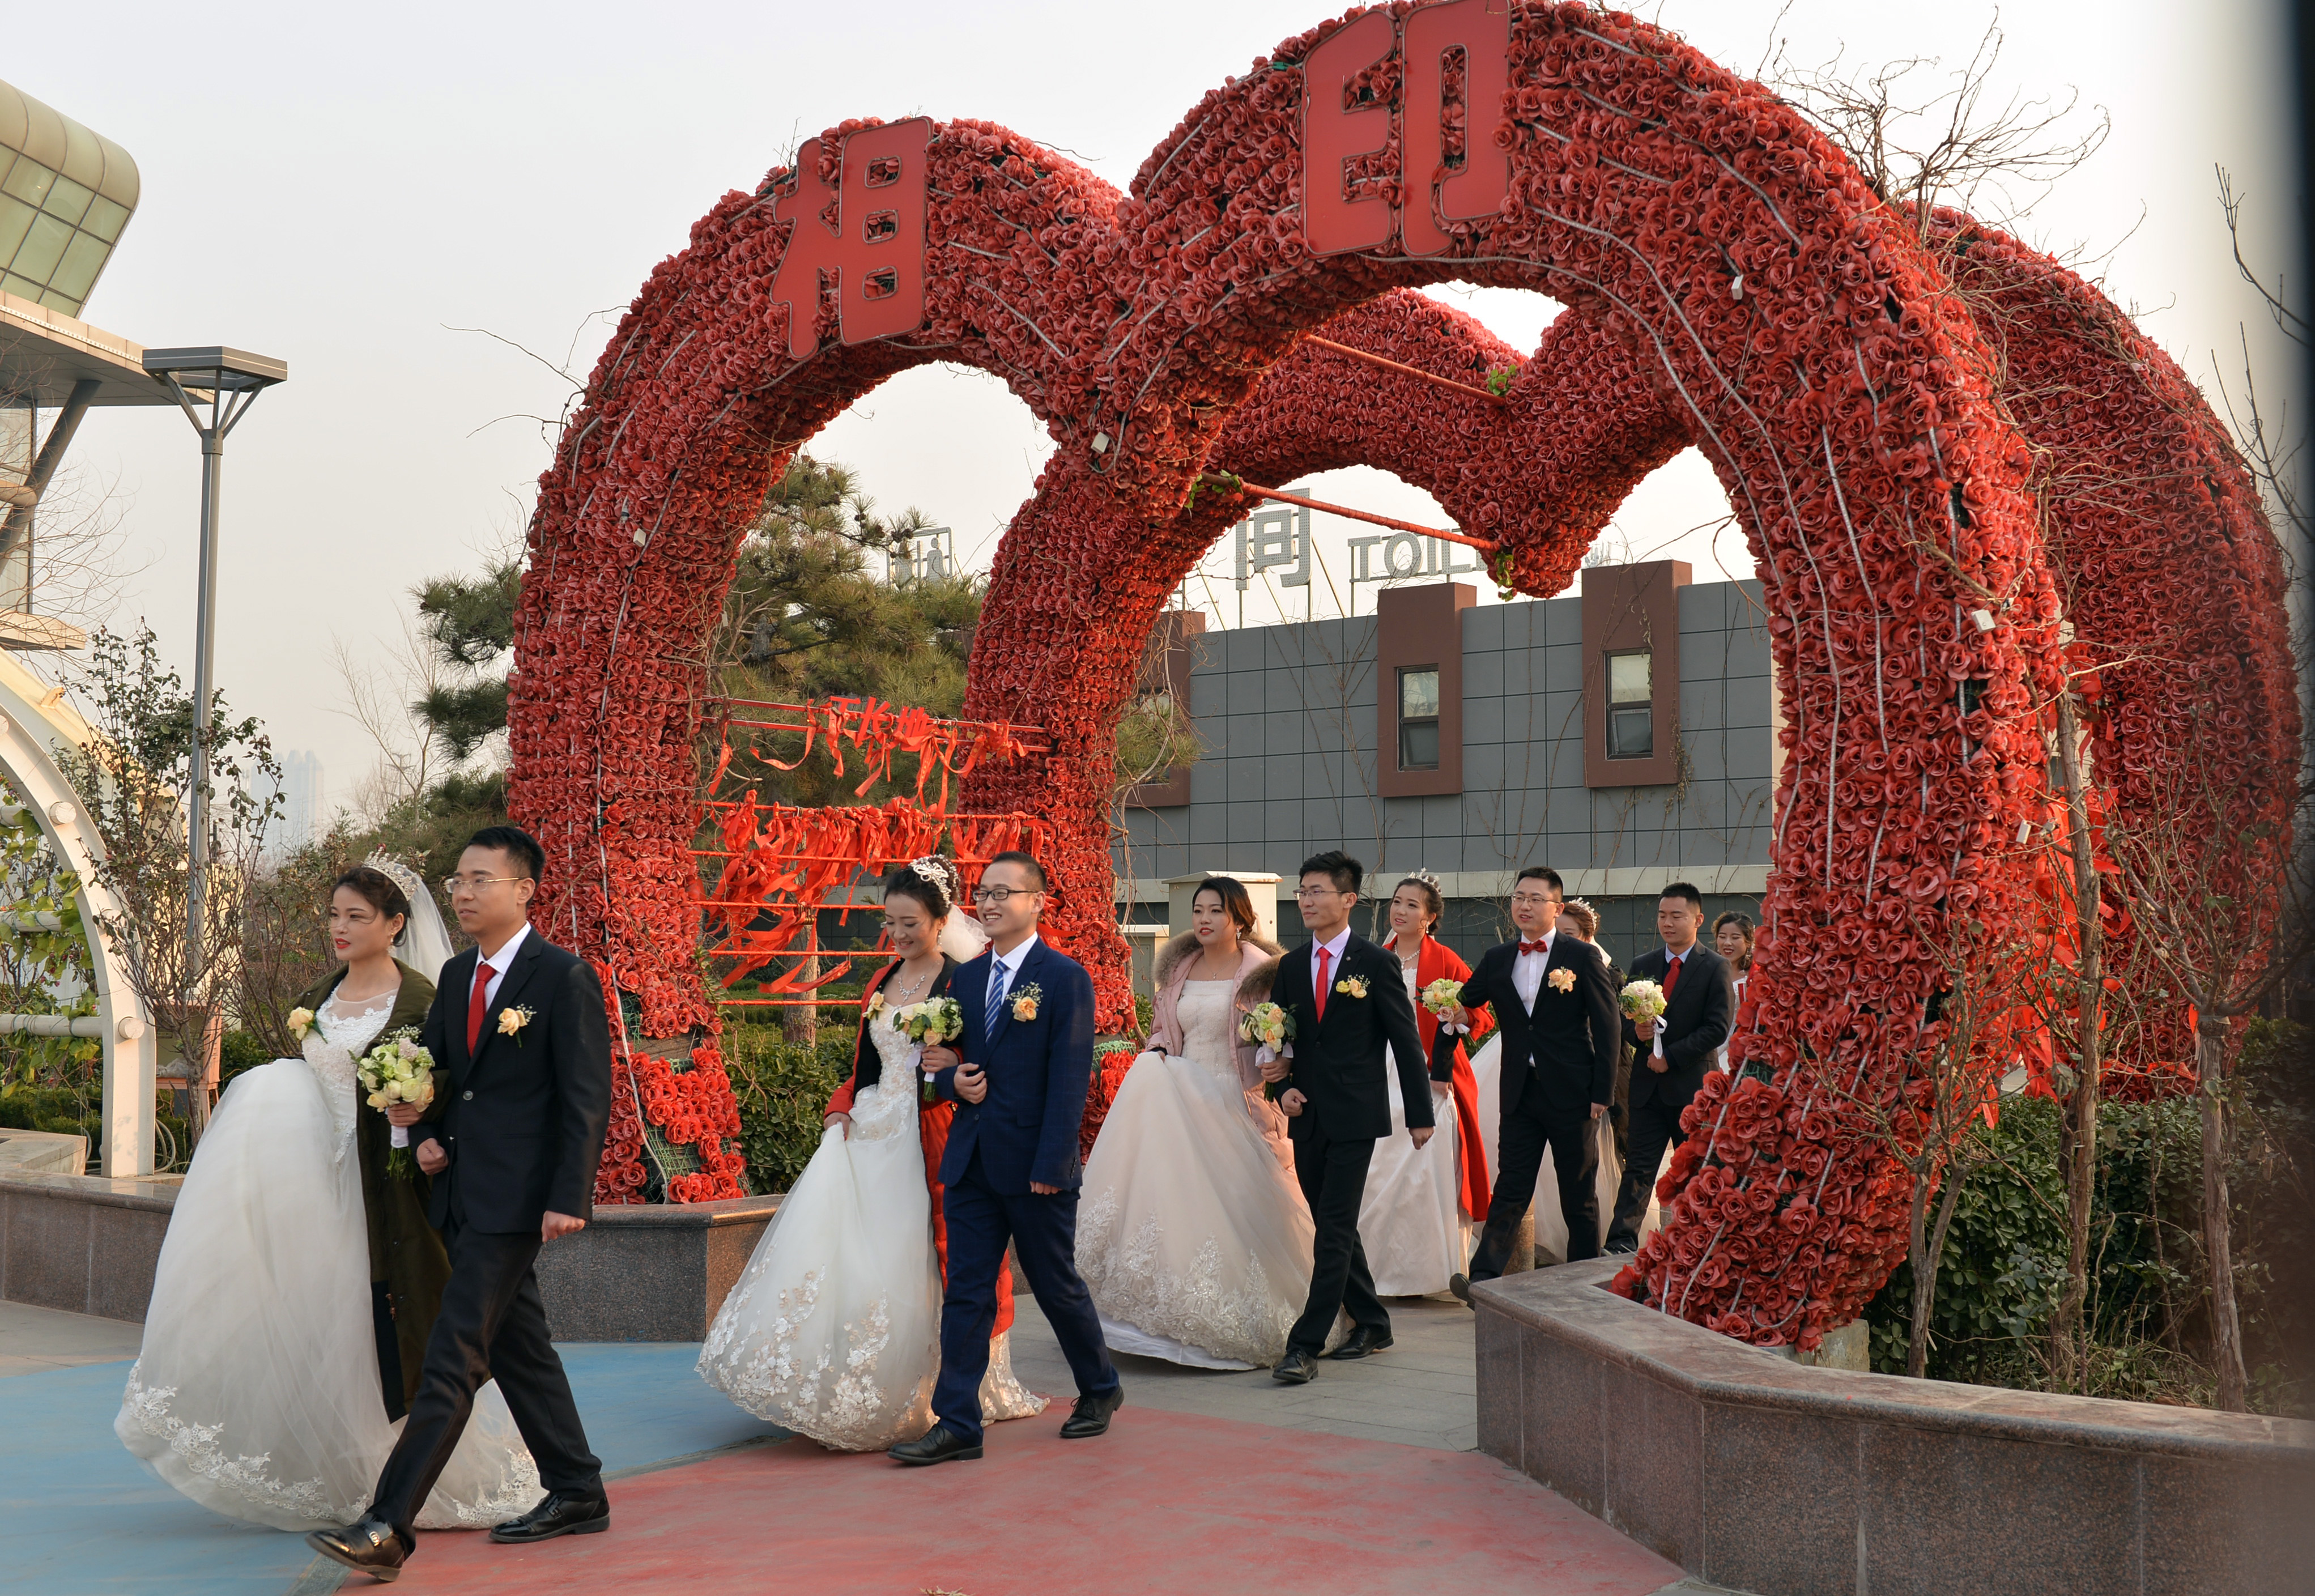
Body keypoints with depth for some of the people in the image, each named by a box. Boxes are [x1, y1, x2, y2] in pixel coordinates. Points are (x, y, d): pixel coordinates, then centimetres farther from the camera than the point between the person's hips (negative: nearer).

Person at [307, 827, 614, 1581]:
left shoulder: (564, 977, -11)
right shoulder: (456, 975, 12)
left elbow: (588, 1098, -13)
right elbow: (432, 1067, 23)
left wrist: (569, 1198, -19)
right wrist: (425, 1135, 4)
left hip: (517, 1199, -8)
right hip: (460, 1192, 8)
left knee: (453, 1356, -11)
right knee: (517, 1349, 15)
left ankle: (389, 1526, -11)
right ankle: (577, 1495, 27)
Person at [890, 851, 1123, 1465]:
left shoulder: (1065, 977, -8)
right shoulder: (966, 977, 11)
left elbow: (1070, 1078, -12)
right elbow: (946, 1061, 18)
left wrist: (1051, 1164, -18)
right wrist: (952, 1081, -6)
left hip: (1034, 1164, -5)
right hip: (971, 1161, 5)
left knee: (1057, 1286, 9)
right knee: (966, 1293, 4)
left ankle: (1100, 1389, 31)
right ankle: (957, 1425, 7)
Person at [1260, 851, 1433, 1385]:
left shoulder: (1376, 964, -5)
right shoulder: (1291, 966, 10)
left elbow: (1406, 1041, -3)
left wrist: (1420, 1114, -4)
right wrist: (1284, 1087, -2)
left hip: (1355, 1117, -6)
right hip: (1306, 1117, 6)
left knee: (1334, 1232, -9)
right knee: (1334, 1229, 13)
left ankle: (1305, 1346, -10)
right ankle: (1372, 1325, 28)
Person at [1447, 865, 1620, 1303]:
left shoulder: (1583, 958, -3)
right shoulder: (1496, 959, 9)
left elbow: (1607, 1028, -4)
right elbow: (1462, 1005, 18)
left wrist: (1602, 1093, -9)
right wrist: (1455, 1013, -7)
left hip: (1572, 1094, -3)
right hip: (1520, 1094, 3)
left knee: (1579, 1195, 8)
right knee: (1510, 1190, -3)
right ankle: (1483, 1279, -11)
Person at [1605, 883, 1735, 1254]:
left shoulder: (1715, 967, -3)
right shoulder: (1642, 966, 11)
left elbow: (1718, 1028, -11)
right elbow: (1625, 1020, 13)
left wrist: (1671, 1057, -15)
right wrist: (1636, 1032, -11)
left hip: (1693, 1084, -3)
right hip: (1649, 1085, 3)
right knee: (1639, 1167, -3)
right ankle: (1622, 1244, -7)